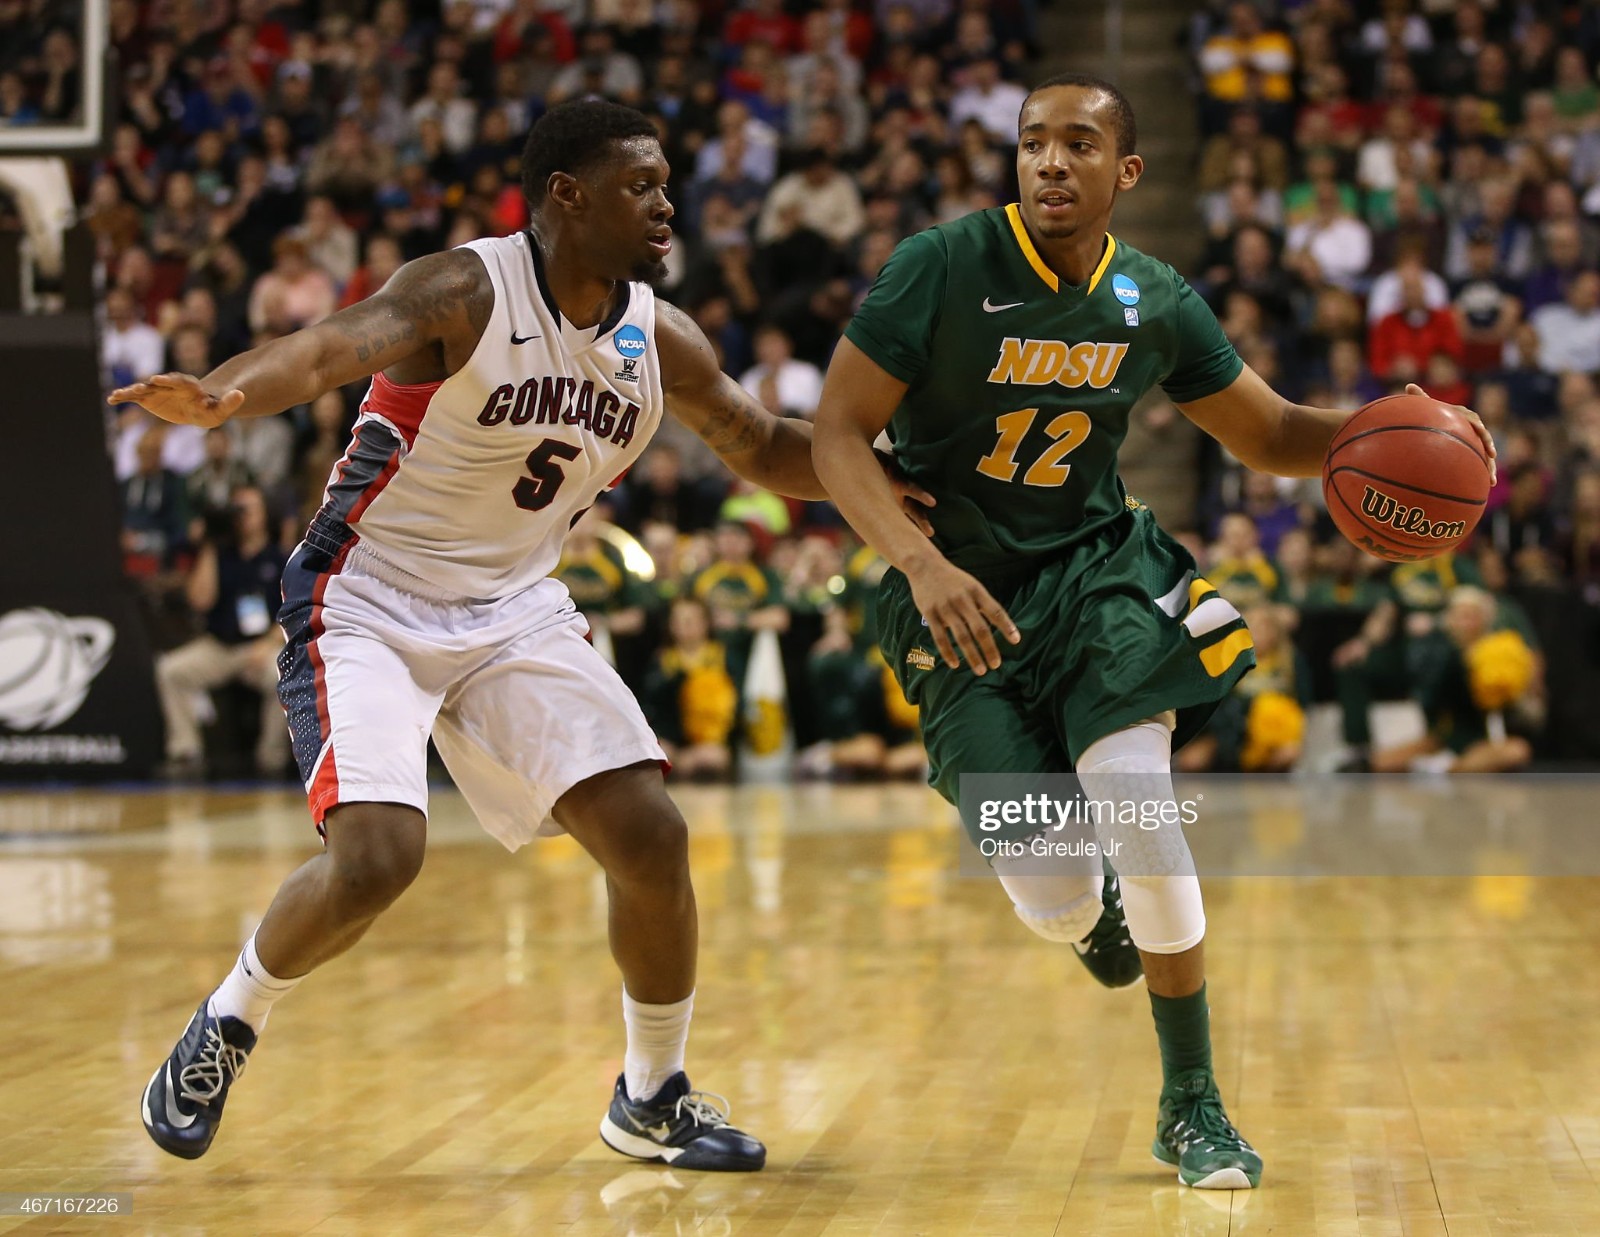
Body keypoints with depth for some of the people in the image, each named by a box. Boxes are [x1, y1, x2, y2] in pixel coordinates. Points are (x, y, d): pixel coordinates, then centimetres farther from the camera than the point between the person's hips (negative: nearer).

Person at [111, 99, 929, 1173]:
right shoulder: (466, 292, -19)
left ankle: (654, 1099, 15)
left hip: (515, 610, 6)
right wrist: (222, 395, -58)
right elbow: (332, 346, -37)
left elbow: (767, 449, 15)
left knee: (650, 836, -6)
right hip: (369, 603, -6)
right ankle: (225, 1027, 6)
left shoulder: (662, 340, 0)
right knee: (378, 856, -23)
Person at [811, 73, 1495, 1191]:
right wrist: (923, 565, -29)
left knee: (1138, 798, -23)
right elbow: (840, 436, -13)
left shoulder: (1156, 302, -1)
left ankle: (1193, 1108, -5)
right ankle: (1095, 909, 32)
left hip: (1098, 562, 2)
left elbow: (1271, 435, 11)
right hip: (964, 592, -2)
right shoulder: (942, 270, -14)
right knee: (1056, 904, -12)